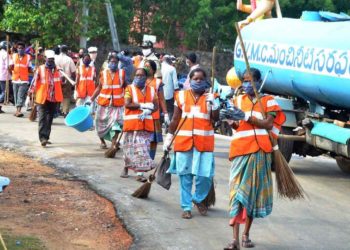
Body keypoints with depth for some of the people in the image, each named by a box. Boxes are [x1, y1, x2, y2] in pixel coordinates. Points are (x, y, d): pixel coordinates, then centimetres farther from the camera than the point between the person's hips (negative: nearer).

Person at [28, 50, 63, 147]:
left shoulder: (56, 70, 10)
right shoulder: (40, 69, -3)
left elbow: (60, 82, 20)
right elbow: (35, 82, -5)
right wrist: (31, 91, -11)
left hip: (54, 98, 5)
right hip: (43, 98, -5)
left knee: (50, 118, 10)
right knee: (42, 118, -11)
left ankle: (46, 137, 19)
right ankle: (42, 138, -17)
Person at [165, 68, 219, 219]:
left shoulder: (210, 97, 6)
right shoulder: (181, 96, 7)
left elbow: (215, 118, -2)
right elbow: (175, 120, 12)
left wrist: (214, 104, -16)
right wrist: (169, 137, 12)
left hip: (204, 141, 0)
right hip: (184, 140, 0)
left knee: (205, 175, -3)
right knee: (185, 174, 4)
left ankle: (198, 199, 23)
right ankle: (186, 207, 13)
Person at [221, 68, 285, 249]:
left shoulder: (268, 101, 7)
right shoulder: (239, 100, 15)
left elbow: (268, 124, -6)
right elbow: (236, 126, 6)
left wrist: (245, 116, -14)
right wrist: (230, 118, -15)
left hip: (259, 152, -1)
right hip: (241, 150, 1)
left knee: (254, 191, 5)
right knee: (237, 190, -9)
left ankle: (246, 235, 17)